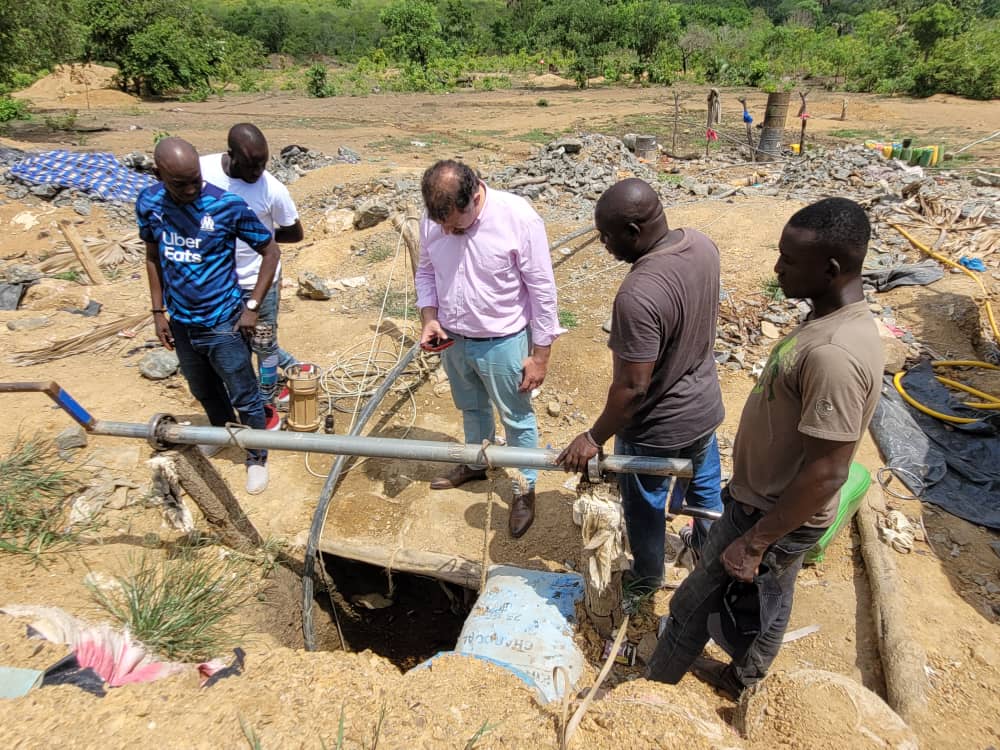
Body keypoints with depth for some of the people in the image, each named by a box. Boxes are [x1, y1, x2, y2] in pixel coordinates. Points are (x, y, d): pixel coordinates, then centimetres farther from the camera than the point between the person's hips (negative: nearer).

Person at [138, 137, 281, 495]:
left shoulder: (228, 205, -20)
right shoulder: (149, 204, -7)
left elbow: (271, 251, -10)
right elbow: (153, 258, 8)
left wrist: (252, 306, -12)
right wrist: (158, 311, 6)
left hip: (222, 323, -4)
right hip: (180, 323, 5)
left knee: (245, 397, 8)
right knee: (203, 390, 26)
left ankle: (257, 458, 30)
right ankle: (222, 431, 53)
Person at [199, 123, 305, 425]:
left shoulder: (273, 189, -21)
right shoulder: (201, 170, -12)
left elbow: (295, 233, -6)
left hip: (259, 280, -4)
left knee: (263, 344, 11)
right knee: (243, 341, 20)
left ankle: (266, 404, 31)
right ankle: (293, 367, 43)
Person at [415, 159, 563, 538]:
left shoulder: (519, 218, -24)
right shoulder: (432, 219, -10)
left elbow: (543, 290, -18)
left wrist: (540, 354, -15)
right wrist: (429, 317, -8)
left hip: (503, 344, -5)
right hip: (453, 340, 5)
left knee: (517, 419, 13)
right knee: (471, 408, 27)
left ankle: (525, 488, 34)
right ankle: (477, 462, 53)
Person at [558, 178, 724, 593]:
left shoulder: (638, 295, -37)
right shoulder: (703, 245, -11)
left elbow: (632, 387, -31)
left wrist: (594, 438, -18)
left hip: (656, 429, -7)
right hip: (705, 406, 7)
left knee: (645, 507, 20)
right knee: (704, 483, 31)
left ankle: (646, 578, 45)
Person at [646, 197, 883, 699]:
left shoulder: (834, 356, -34)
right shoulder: (831, 318, -2)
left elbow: (826, 475, -31)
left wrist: (753, 541, -22)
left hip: (773, 516, -8)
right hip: (774, 502, 9)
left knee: (695, 608, 12)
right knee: (765, 604, 28)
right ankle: (741, 679, 52)